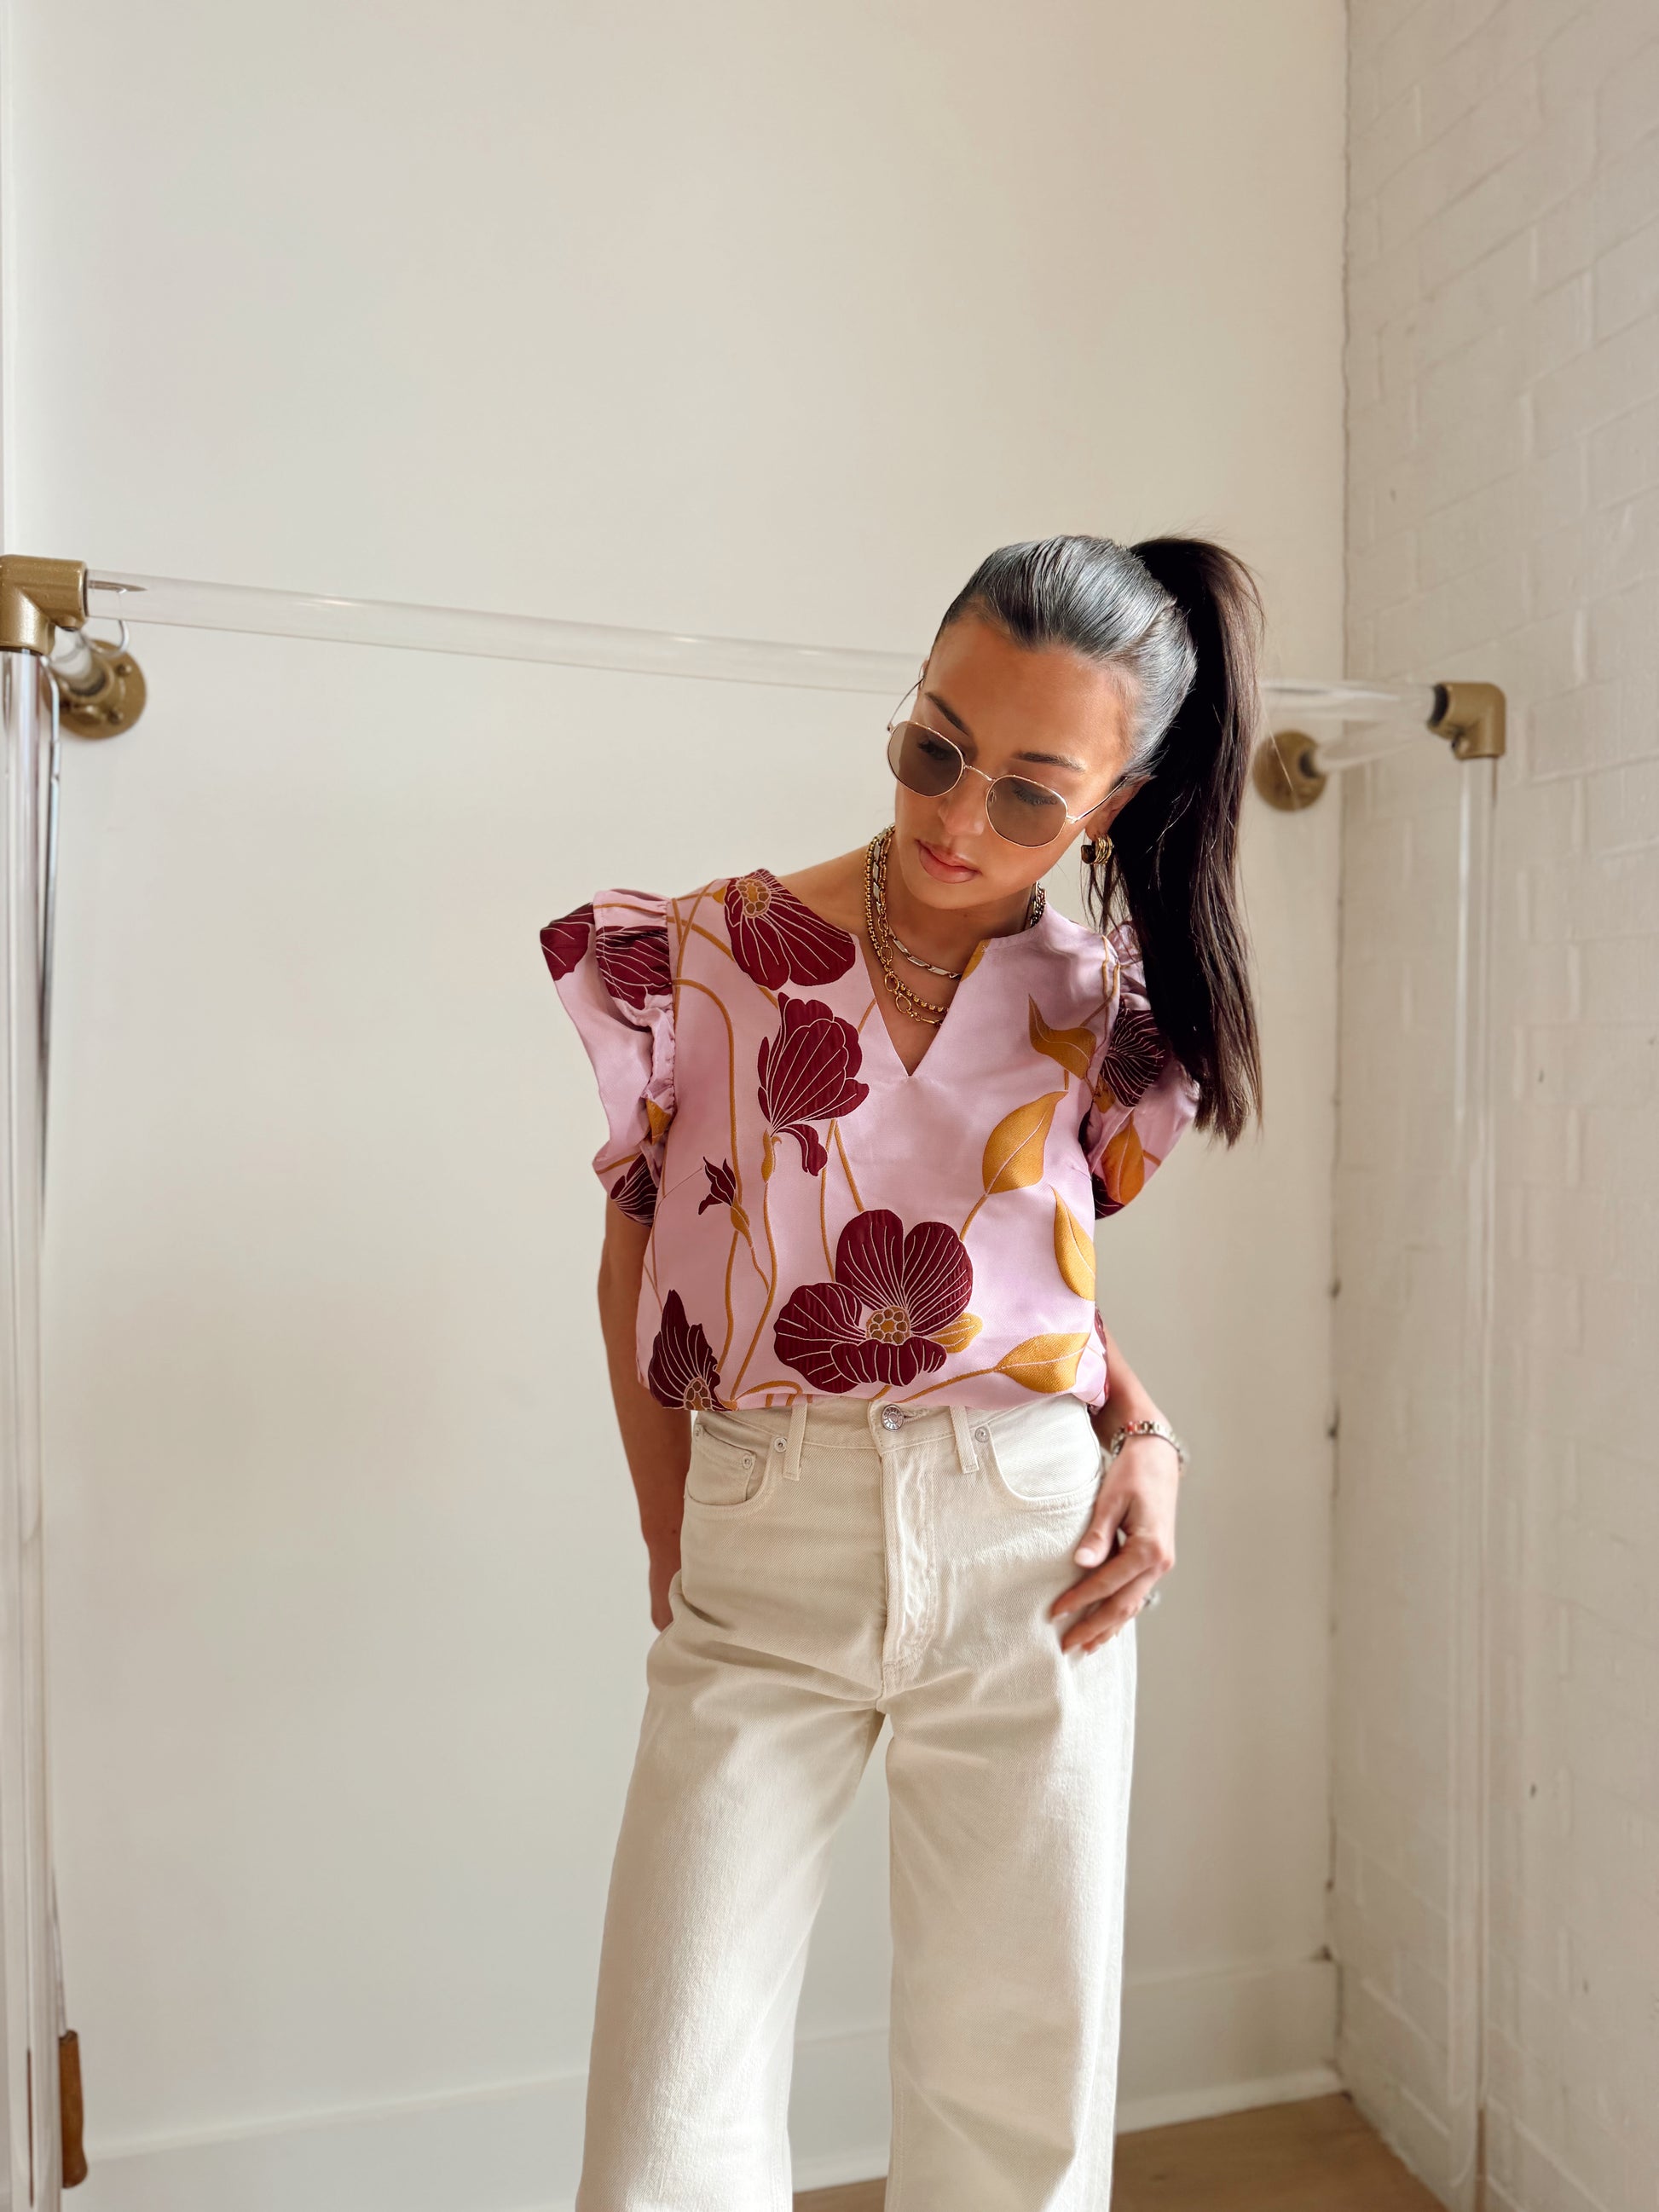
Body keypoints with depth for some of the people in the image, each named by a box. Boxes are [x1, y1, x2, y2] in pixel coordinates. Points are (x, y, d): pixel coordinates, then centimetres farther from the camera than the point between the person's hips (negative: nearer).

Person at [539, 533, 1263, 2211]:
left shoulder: (1111, 1013, 2)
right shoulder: (696, 959, -4)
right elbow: (635, 1267, 3)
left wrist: (1146, 1441, -2)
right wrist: (674, 1561, 0)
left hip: (1029, 1558, 2)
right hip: (756, 1561, -1)